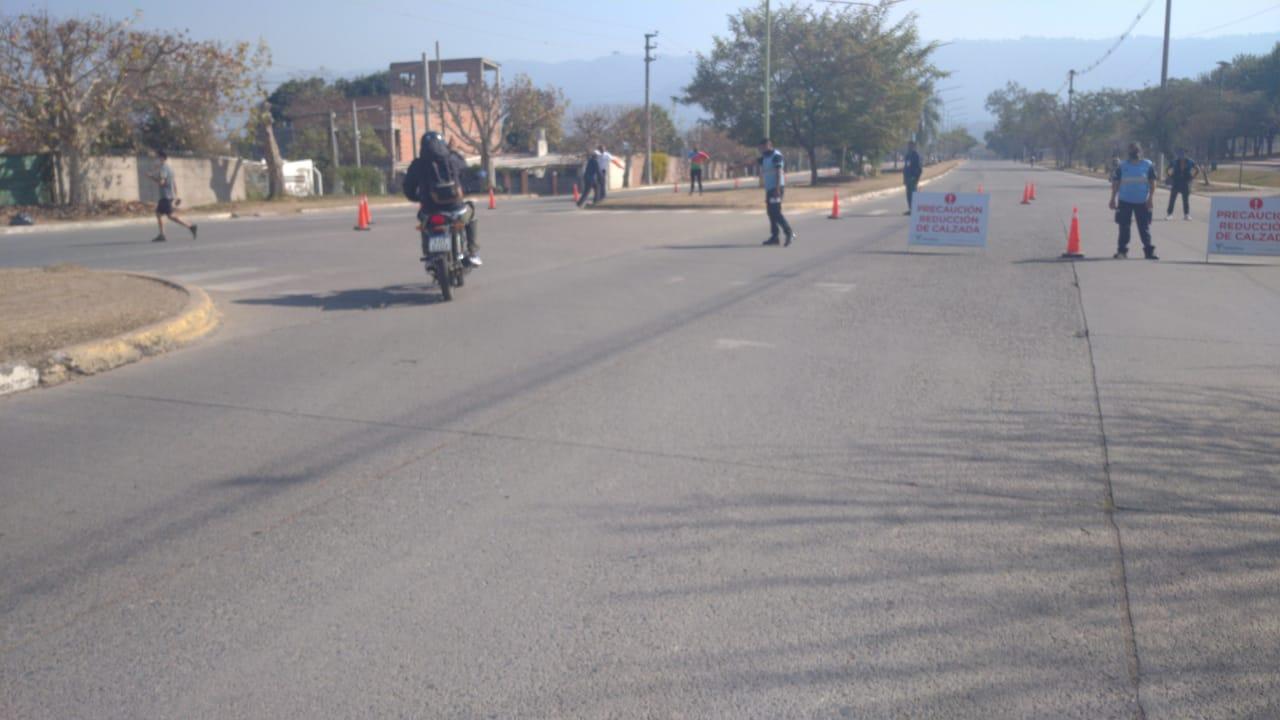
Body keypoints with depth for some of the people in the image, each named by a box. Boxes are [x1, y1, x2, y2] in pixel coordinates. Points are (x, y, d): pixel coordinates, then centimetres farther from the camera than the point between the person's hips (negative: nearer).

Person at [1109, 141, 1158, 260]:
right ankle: (1122, 250, 11)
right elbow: (1115, 183, 6)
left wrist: (1151, 198, -8)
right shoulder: (1122, 166, 2)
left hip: (1142, 202, -1)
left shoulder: (1148, 165, 0)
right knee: (1124, 227, 4)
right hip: (1125, 201, 1)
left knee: (1144, 227, 3)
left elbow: (1152, 183, 1)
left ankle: (1149, 250, 10)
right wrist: (1113, 199, 3)